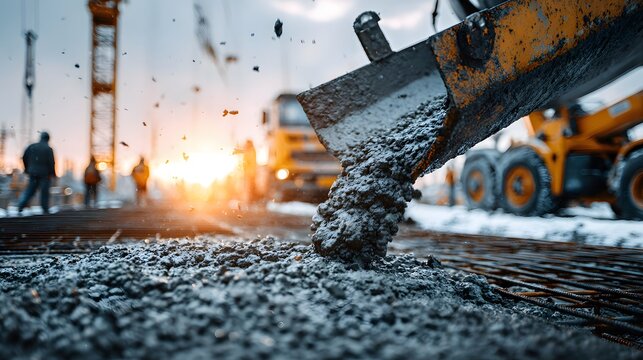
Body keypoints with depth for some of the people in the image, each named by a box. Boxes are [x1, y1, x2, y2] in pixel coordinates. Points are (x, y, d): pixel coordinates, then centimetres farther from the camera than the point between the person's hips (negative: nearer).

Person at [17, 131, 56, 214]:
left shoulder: (32, 146, 5)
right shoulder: (48, 149, -9)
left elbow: (24, 158, 9)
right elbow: (51, 162, -13)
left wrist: (27, 168, 21)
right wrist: (53, 173, -3)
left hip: (33, 172, 4)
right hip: (44, 173, -4)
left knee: (30, 190, 13)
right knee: (44, 192, 3)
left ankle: (21, 206, 1)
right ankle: (45, 210, 7)